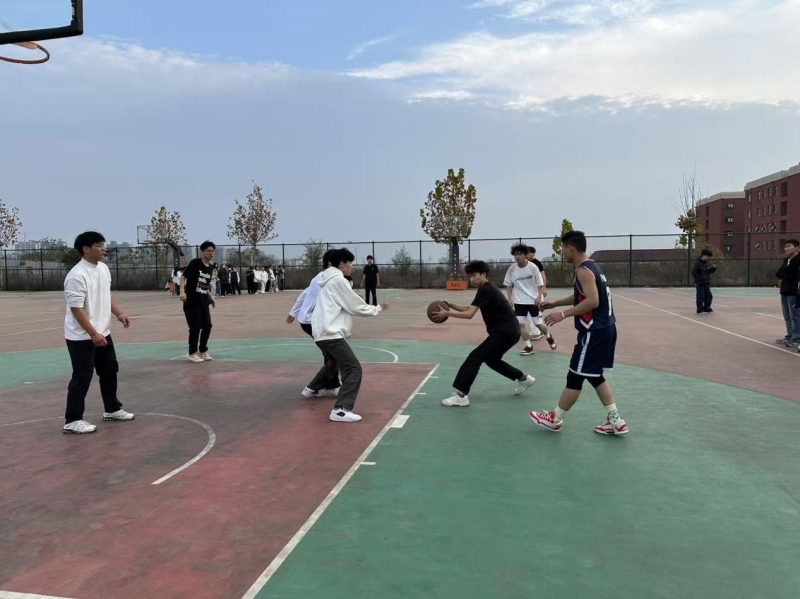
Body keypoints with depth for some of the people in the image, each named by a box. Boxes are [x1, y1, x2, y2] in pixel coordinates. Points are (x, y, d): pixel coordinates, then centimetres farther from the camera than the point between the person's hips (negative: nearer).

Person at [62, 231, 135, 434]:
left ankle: (112, 409, 31)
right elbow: (76, 308, -23)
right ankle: (72, 420, 8)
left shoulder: (103, 268, 6)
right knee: (82, 377, -3)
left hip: (103, 333, 9)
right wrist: (93, 334, -24)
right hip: (81, 337, -9)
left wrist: (118, 313, 5)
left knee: (110, 370, 16)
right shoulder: (77, 275, -21)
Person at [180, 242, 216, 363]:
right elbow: (183, 277, -15)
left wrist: (210, 297, 17)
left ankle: (202, 351, 21)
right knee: (195, 327, -7)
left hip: (203, 301, 7)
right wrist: (182, 292, -27)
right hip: (191, 301, -7)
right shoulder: (195, 263, -11)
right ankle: (192, 353, 8)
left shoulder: (211, 267, 11)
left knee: (207, 325, 5)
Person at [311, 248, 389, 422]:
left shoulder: (330, 279, 18)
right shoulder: (338, 280, -9)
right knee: (353, 368, -15)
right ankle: (341, 410, -22)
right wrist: (377, 309, 5)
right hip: (331, 333, -10)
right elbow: (356, 306, -8)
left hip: (322, 332, 10)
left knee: (332, 364, 33)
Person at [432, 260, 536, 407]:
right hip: (509, 331, 10)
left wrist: (447, 313, -20)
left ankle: (461, 395, -16)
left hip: (505, 331, -10)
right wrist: (451, 305, 5)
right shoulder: (488, 289, 16)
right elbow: (470, 309, 17)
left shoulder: (485, 290, -15)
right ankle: (523, 379, 36)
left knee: (475, 357, -12)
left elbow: (469, 315, -23)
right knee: (491, 359, 26)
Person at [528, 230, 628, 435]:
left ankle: (554, 419, 14)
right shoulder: (591, 266, 15)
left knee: (575, 377, 2)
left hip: (594, 331, -10)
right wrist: (555, 303, 27)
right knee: (594, 376, 17)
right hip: (604, 329, 10)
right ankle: (616, 422, 18)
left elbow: (592, 301, -27)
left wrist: (563, 314, -23)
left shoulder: (583, 271, -17)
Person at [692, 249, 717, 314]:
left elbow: (711, 271, 14)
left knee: (709, 296, 12)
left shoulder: (708, 262, 5)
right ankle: (700, 310, 3)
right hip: (700, 283, -7)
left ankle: (707, 308, 25)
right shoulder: (698, 263, -16)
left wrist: (714, 268, -6)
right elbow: (694, 272, -18)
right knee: (700, 297, -4)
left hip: (707, 283, 8)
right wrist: (700, 278, -23)